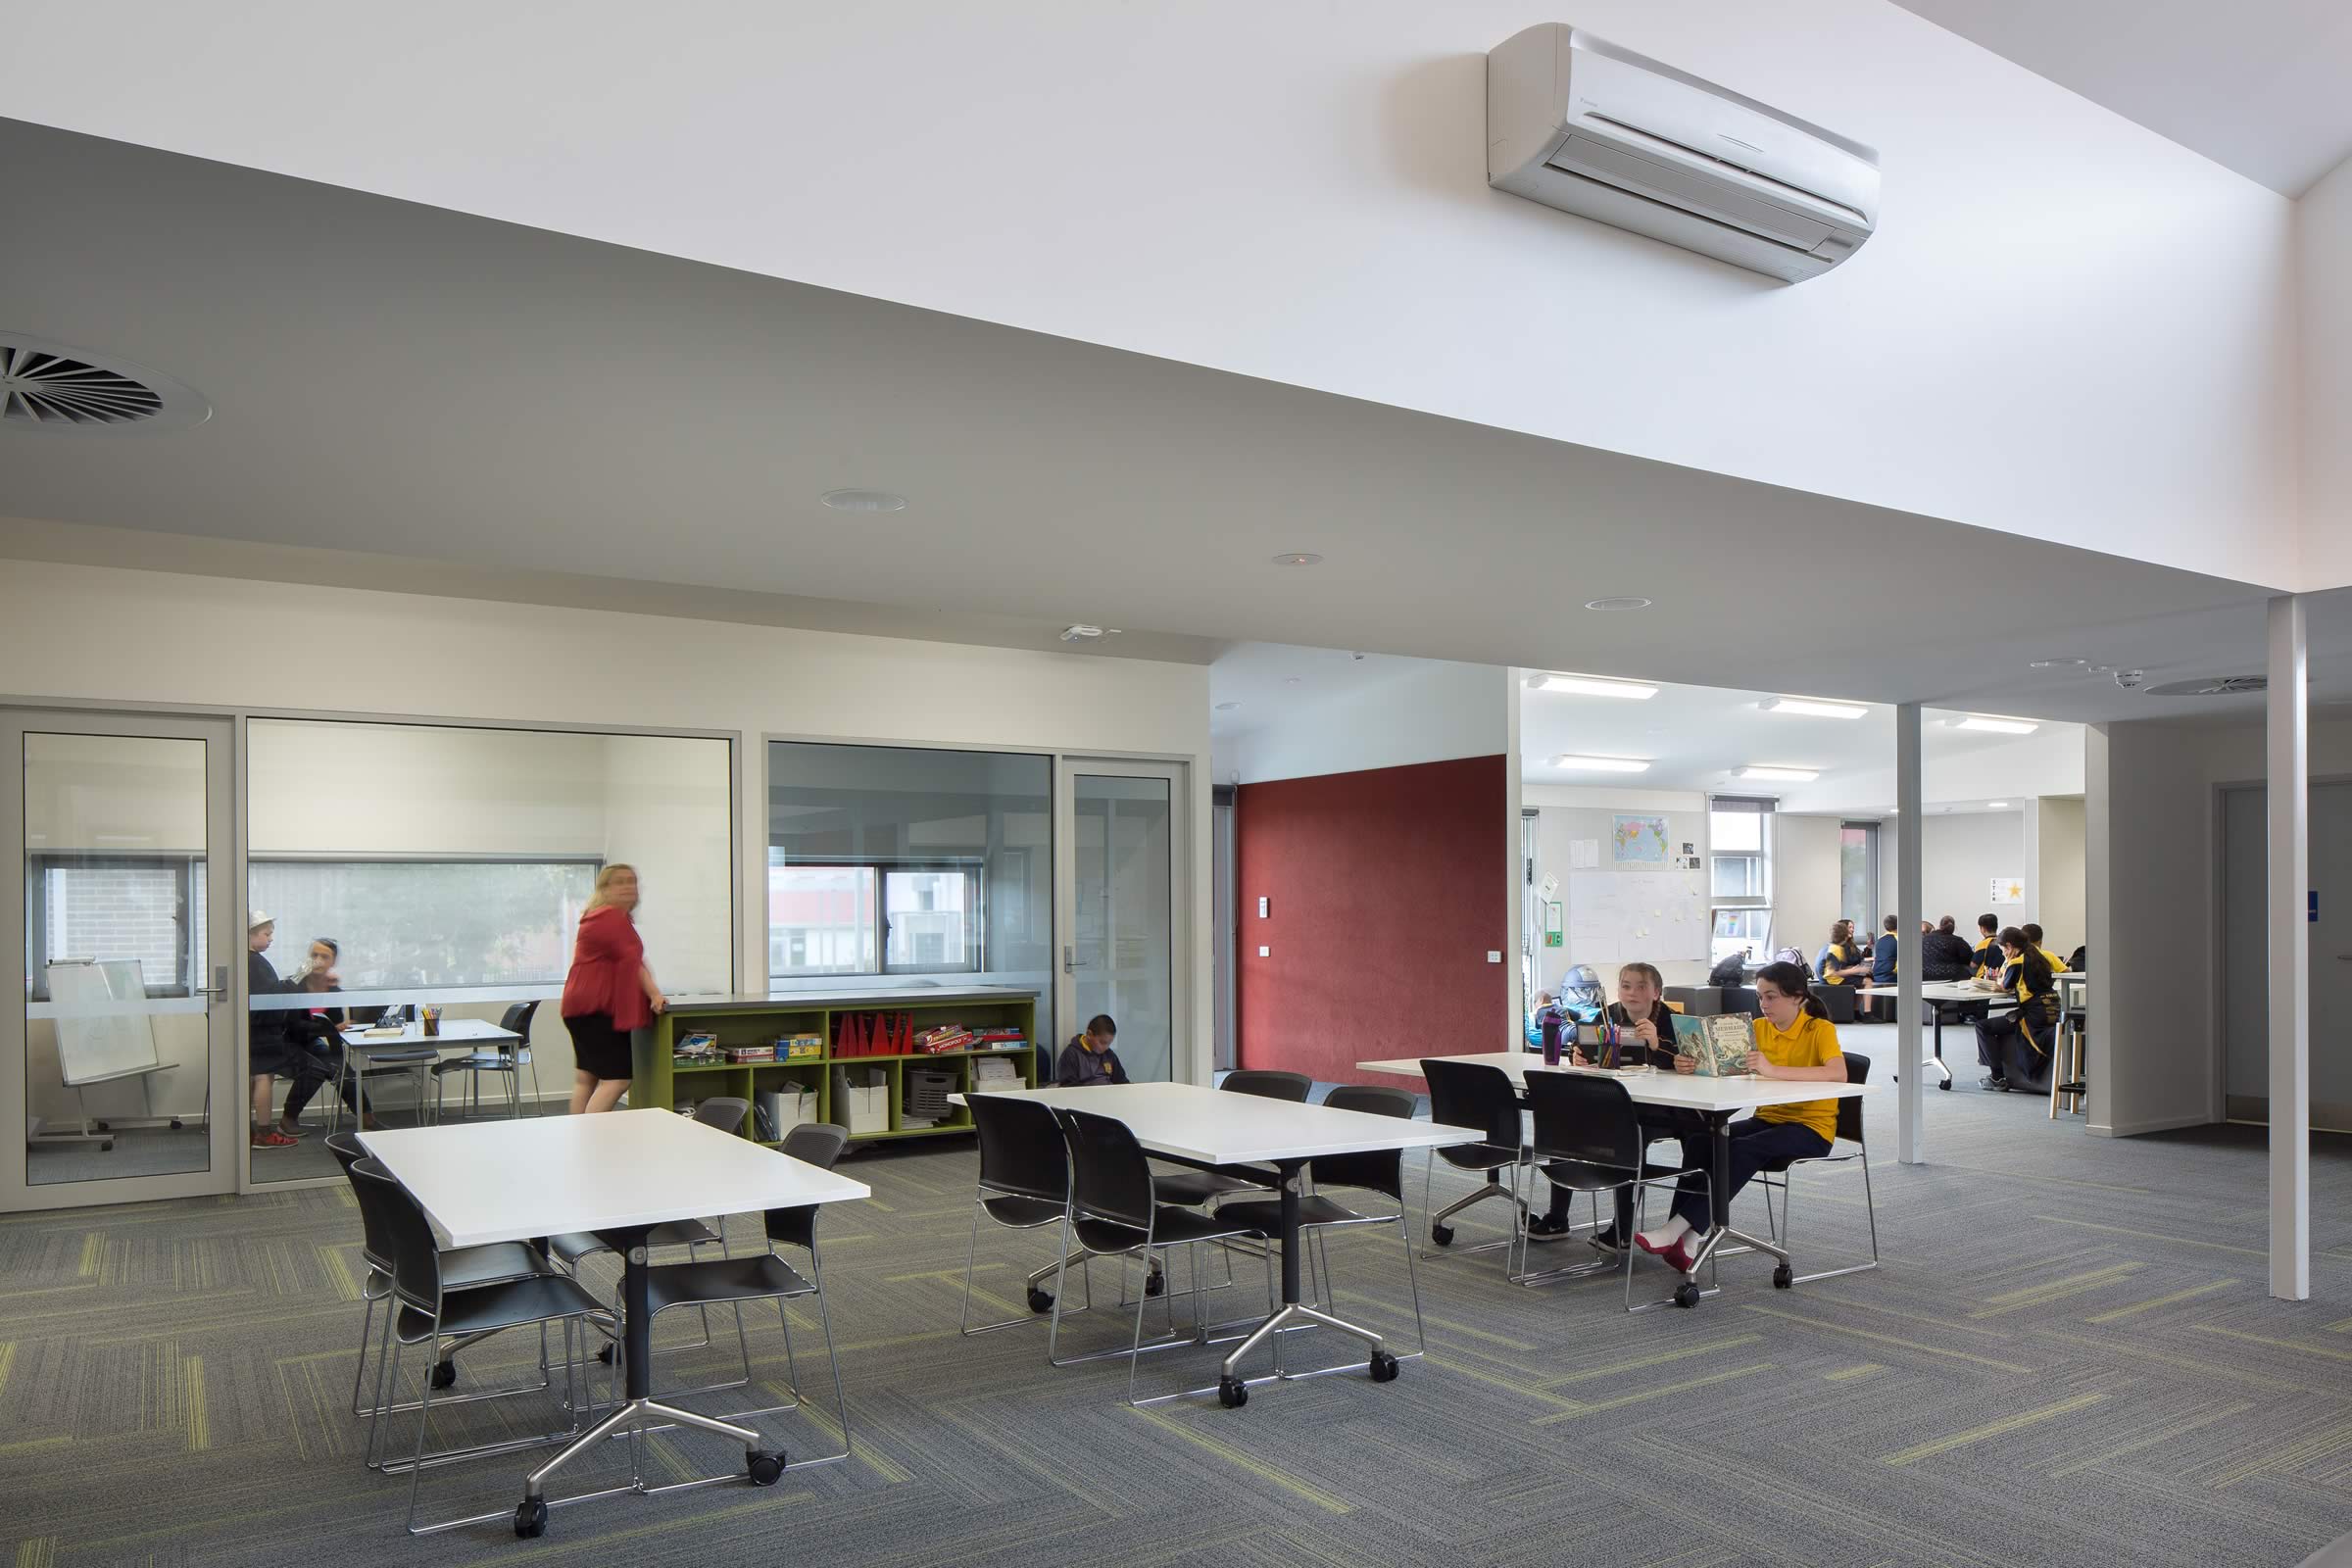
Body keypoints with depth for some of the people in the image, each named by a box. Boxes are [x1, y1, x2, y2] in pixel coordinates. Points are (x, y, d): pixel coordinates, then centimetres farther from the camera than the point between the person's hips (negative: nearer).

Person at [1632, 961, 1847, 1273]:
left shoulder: (1820, 1029, -10)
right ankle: (1685, 1239, -28)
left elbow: (1838, 1074, -29)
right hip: (1767, 1119, 6)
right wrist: (1689, 1065, -22)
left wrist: (1774, 1070, -40)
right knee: (1699, 1140, -23)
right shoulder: (1759, 1028, 7)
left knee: (1745, 1148, -34)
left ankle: (1676, 1228, -34)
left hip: (1811, 1127, -5)